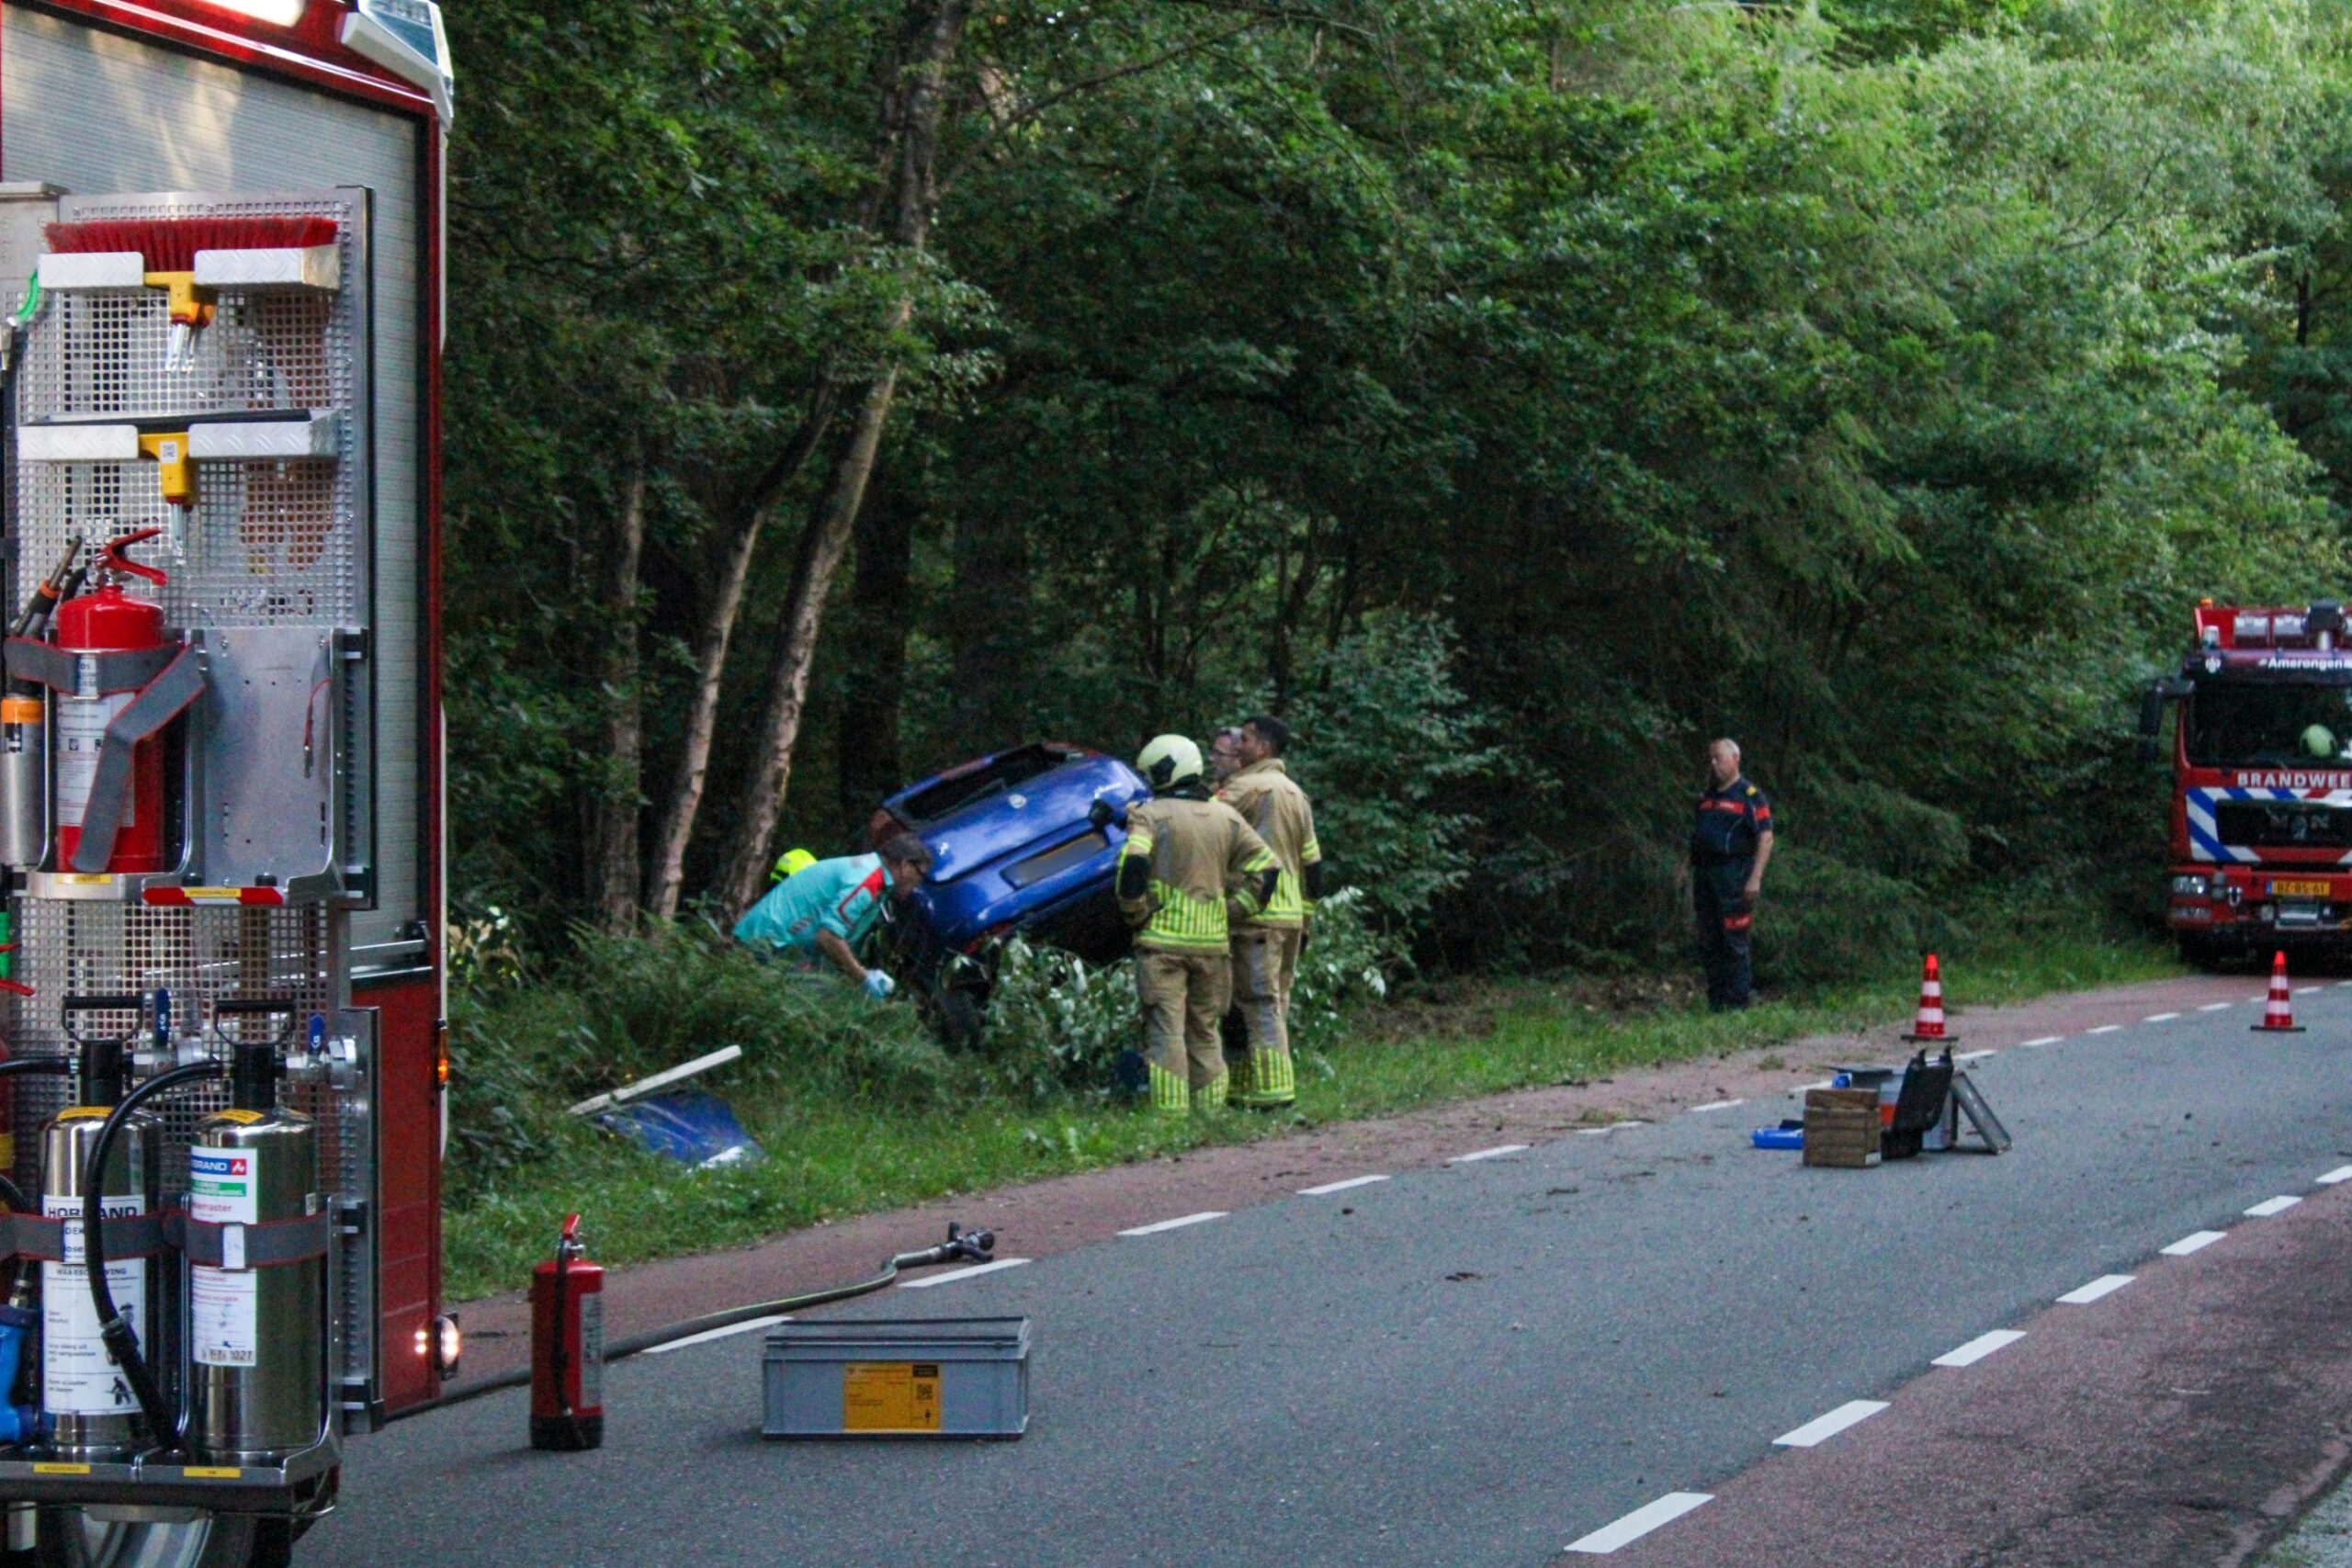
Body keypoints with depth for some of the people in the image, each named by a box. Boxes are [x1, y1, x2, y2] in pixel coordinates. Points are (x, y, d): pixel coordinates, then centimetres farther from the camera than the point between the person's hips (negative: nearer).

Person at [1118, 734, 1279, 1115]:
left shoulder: (1150, 814, -4)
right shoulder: (1226, 816, 12)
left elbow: (1133, 865, -19)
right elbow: (1265, 867, 8)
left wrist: (1136, 915, -7)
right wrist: (1235, 910, 10)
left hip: (1162, 940, -5)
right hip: (1212, 941, 5)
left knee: (1165, 1030, -4)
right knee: (1204, 1030, 14)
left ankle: (1171, 1114, -10)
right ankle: (1211, 1111, 13)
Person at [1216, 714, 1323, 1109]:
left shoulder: (1249, 787, -9)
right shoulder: (1296, 794, 18)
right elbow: (1312, 862, 21)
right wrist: (1306, 918, 24)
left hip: (1257, 913, -9)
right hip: (1292, 914, 9)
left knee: (1259, 1002, -8)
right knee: (1276, 1004, 12)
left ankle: (1270, 1089, -12)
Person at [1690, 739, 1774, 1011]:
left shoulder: (1750, 796, -4)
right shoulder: (1707, 798, 19)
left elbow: (1765, 838, -10)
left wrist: (1755, 879, -18)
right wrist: (1692, 883, 17)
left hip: (1733, 875, -7)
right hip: (1705, 875, 8)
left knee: (1733, 943, -7)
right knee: (1708, 945, 7)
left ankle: (1737, 1005, -4)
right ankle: (1715, 1005, 12)